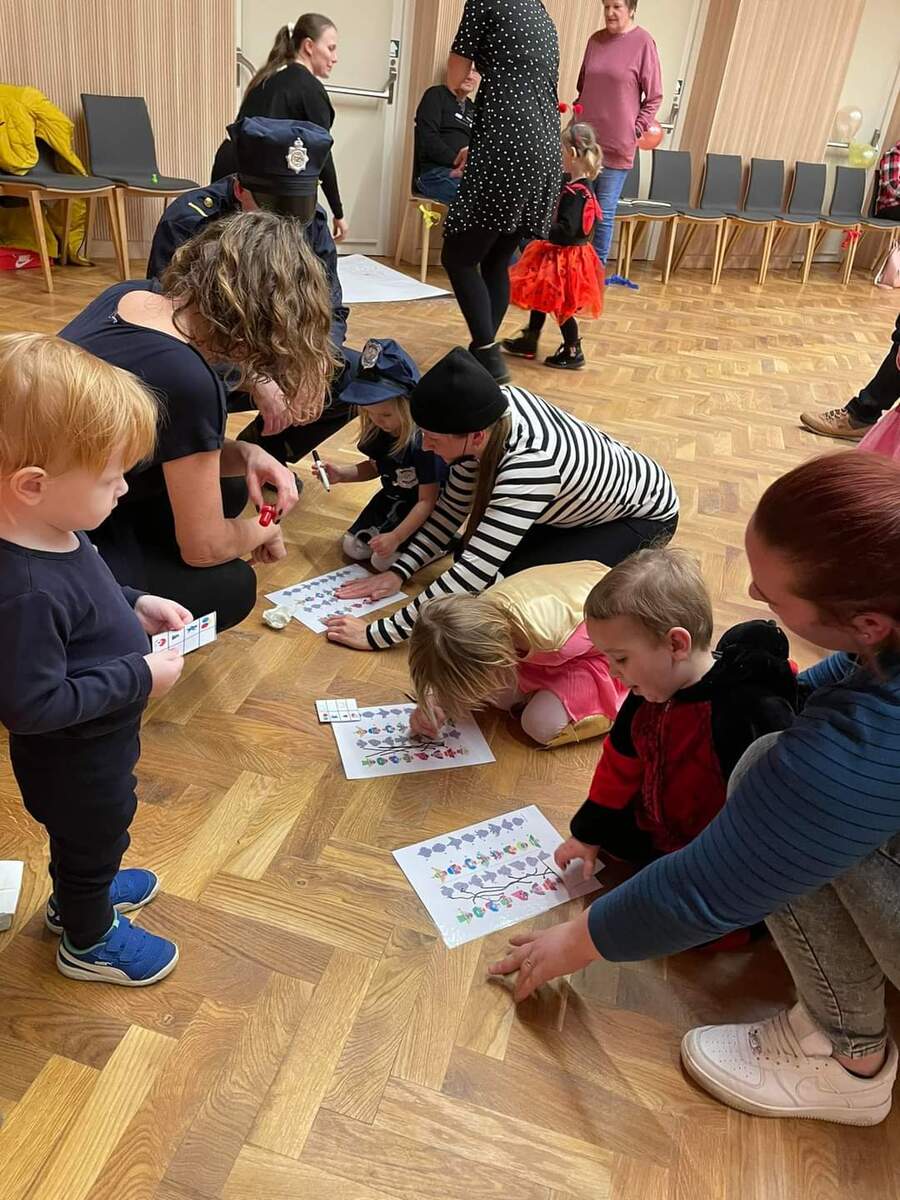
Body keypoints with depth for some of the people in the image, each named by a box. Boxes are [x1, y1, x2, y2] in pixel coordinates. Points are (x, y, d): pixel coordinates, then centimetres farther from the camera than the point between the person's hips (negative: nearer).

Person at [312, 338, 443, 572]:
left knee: (384, 559, -15)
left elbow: (427, 501, -28)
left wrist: (396, 537, -31)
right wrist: (341, 474, -9)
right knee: (352, 547, 4)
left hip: (419, 508, -7)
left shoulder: (425, 442, -33)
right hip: (392, 498, 7)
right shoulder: (379, 431, -11)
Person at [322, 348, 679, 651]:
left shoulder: (529, 465, -42)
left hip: (645, 516, -7)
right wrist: (399, 571, -12)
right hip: (586, 499, 7)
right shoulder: (488, 414, -20)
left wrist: (379, 634, -36)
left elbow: (474, 572, -41)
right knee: (480, 550, -6)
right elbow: (454, 506, -6)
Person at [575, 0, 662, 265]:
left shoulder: (643, 43, -5)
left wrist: (637, 130, -8)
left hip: (617, 144, -4)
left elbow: (654, 97, -3)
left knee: (604, 212, 0)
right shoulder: (595, 40, 9)